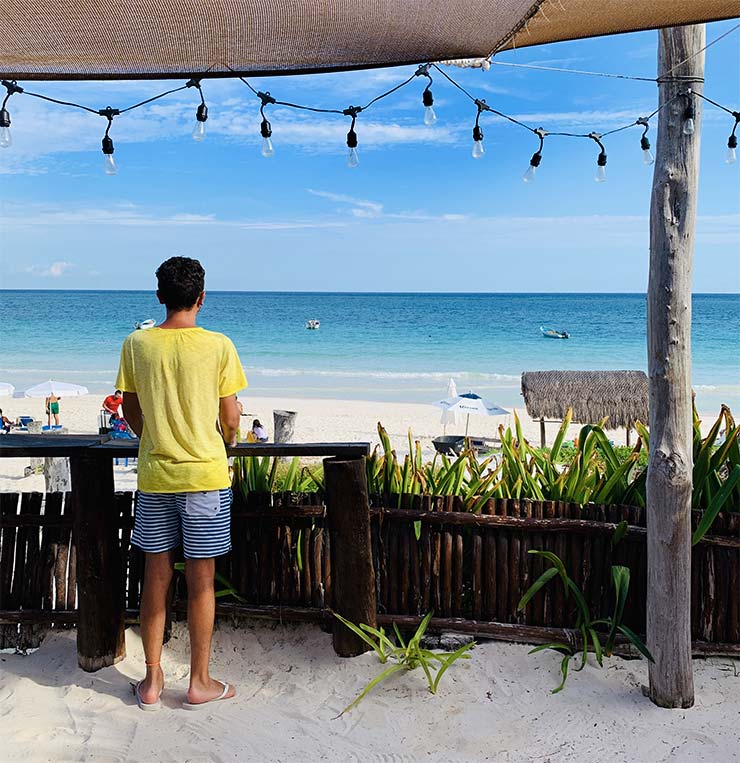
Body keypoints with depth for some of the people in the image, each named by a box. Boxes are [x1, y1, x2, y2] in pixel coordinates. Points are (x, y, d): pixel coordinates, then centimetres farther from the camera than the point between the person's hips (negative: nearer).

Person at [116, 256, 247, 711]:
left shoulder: (137, 345, -3)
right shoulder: (219, 346, -10)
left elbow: (131, 413, 6)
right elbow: (230, 416, -5)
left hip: (154, 477, 3)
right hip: (205, 476, -2)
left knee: (156, 578, 13)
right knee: (201, 581, 7)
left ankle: (152, 680, 23)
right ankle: (200, 682, 19)